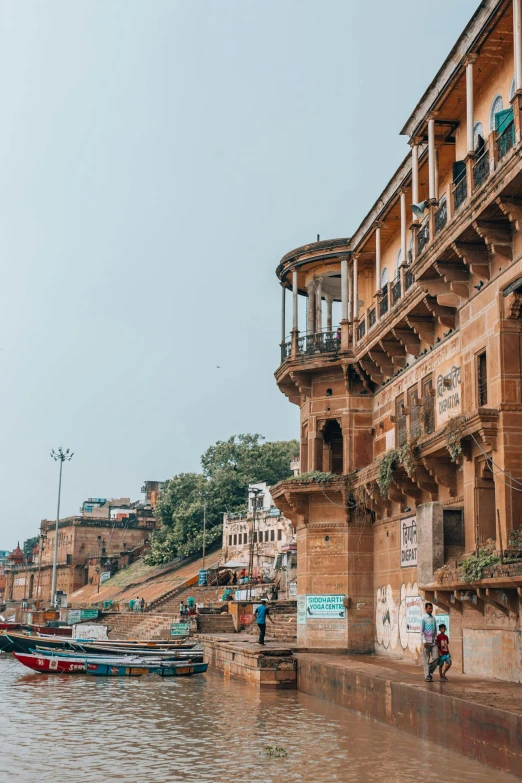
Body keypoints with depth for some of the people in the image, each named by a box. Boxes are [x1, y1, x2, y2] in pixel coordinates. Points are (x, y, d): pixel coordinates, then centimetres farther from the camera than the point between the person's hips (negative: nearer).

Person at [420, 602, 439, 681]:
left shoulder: (433, 618, 12)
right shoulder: (423, 619, -5)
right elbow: (421, 631, -8)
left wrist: (436, 639, 8)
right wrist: (424, 641, -15)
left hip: (433, 642, 5)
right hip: (426, 642, -5)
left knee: (435, 657, -3)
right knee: (427, 659, -1)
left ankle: (430, 671, 18)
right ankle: (427, 676, 5)